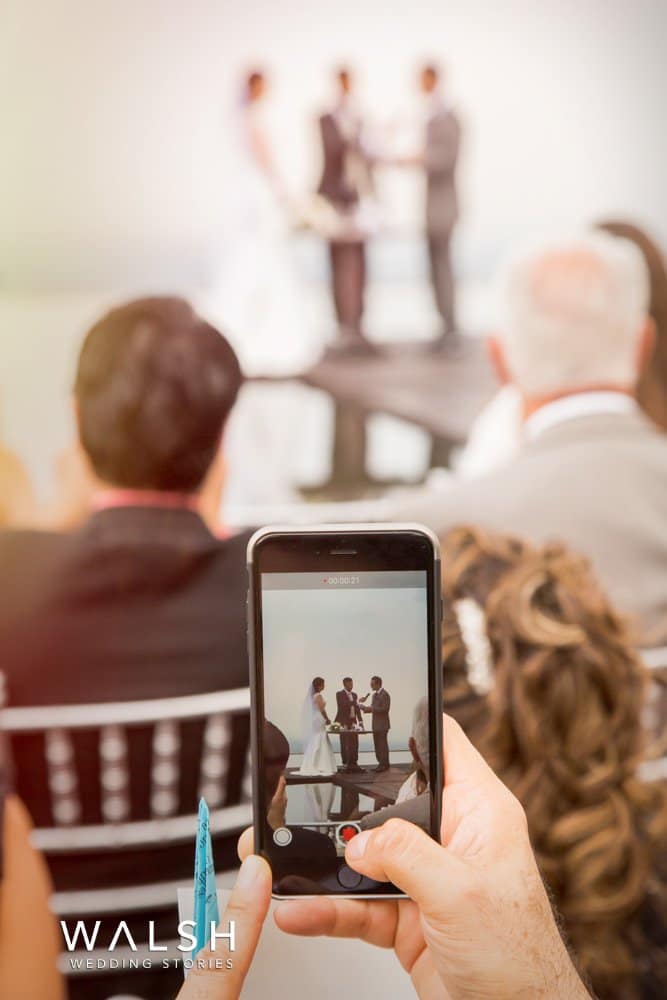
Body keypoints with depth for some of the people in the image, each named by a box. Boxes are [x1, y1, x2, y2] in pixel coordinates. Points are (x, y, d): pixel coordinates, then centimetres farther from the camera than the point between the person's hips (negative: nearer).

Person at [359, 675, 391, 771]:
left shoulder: (385, 695, -11)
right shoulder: (374, 695, 16)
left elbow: (384, 709, -18)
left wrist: (371, 708, -19)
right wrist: (365, 707, 2)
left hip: (382, 724, -8)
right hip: (375, 724, 8)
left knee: (382, 744, -7)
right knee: (377, 745, 7)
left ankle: (385, 764, -3)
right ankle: (381, 764, 12)